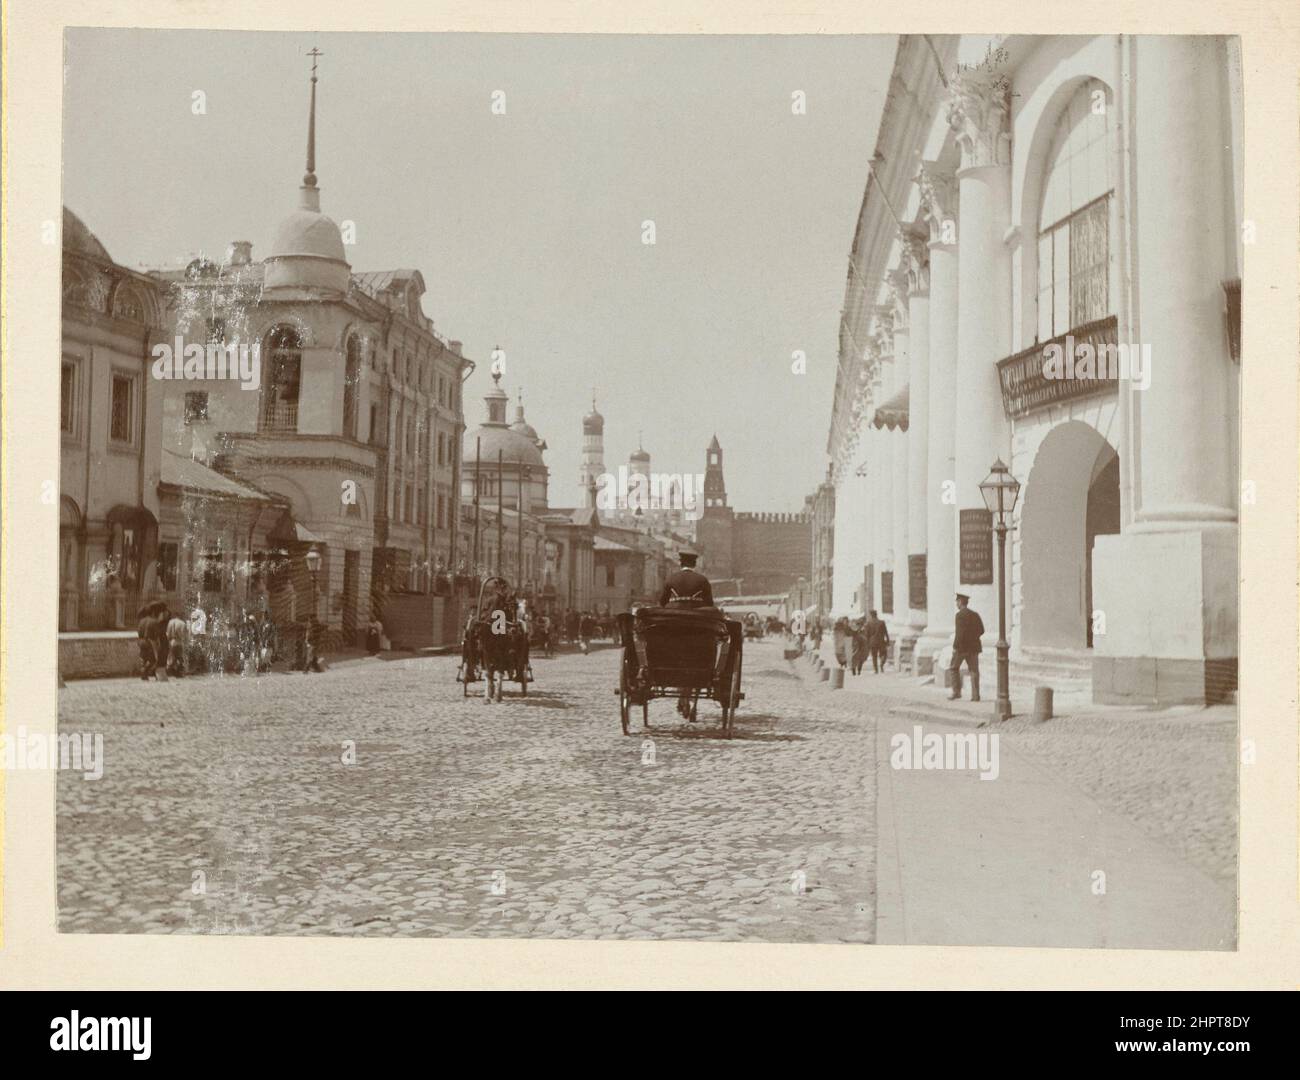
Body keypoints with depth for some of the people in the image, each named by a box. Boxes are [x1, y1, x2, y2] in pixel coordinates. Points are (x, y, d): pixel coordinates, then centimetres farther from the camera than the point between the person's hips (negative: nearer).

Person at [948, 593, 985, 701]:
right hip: (973, 647, 6)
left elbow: (960, 632, -19)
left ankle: (956, 691, 5)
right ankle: (975, 695, 0)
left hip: (962, 646, -6)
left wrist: (955, 646, -15)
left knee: (954, 668, 9)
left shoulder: (960, 615, -12)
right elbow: (981, 630, 9)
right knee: (974, 670, 4)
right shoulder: (975, 614, 10)